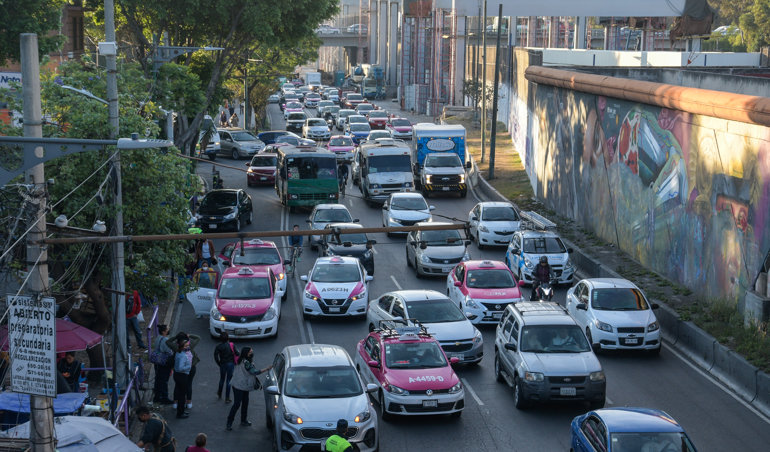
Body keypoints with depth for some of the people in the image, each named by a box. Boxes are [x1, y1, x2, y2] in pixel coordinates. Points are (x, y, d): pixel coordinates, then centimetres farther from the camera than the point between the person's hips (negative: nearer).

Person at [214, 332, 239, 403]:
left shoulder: (218, 347, -7)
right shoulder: (231, 345, -8)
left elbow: (216, 356, -16)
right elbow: (236, 354, -10)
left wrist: (219, 364, -3)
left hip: (223, 364, 1)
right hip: (231, 364, -1)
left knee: (222, 379, 21)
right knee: (228, 381, 4)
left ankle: (219, 394, 36)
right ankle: (227, 398, 5)